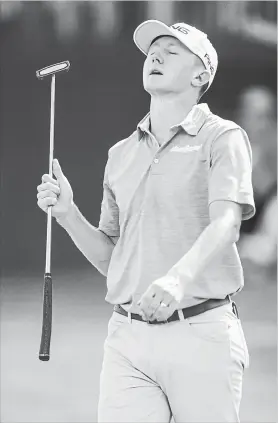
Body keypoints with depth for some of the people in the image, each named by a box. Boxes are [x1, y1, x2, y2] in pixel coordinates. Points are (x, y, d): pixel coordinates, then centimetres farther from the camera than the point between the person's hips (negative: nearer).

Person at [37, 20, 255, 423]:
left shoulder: (222, 138, 1)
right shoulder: (121, 154, 19)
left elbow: (226, 223, -17)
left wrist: (178, 278, -36)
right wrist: (68, 214, 3)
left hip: (201, 334, -4)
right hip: (128, 338, 4)